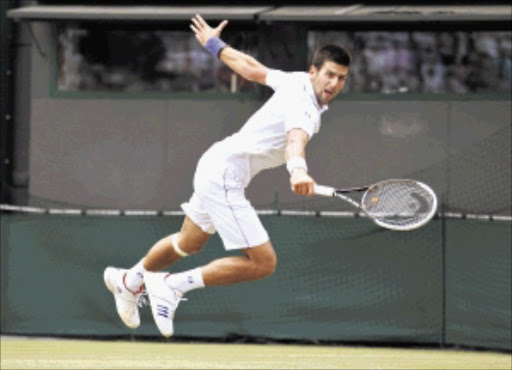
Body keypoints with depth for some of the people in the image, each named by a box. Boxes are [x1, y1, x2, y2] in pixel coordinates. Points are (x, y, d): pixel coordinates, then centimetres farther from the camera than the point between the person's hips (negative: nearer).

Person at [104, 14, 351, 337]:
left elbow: (251, 68, 19)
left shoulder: (297, 81, 3)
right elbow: (296, 138, -48)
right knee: (263, 263, -15)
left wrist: (215, 44, 36)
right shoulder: (304, 108, -25)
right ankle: (172, 286, -6)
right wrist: (298, 169, -69)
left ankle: (129, 281, 55)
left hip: (216, 163, 10)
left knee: (189, 243, 32)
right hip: (226, 174, -10)